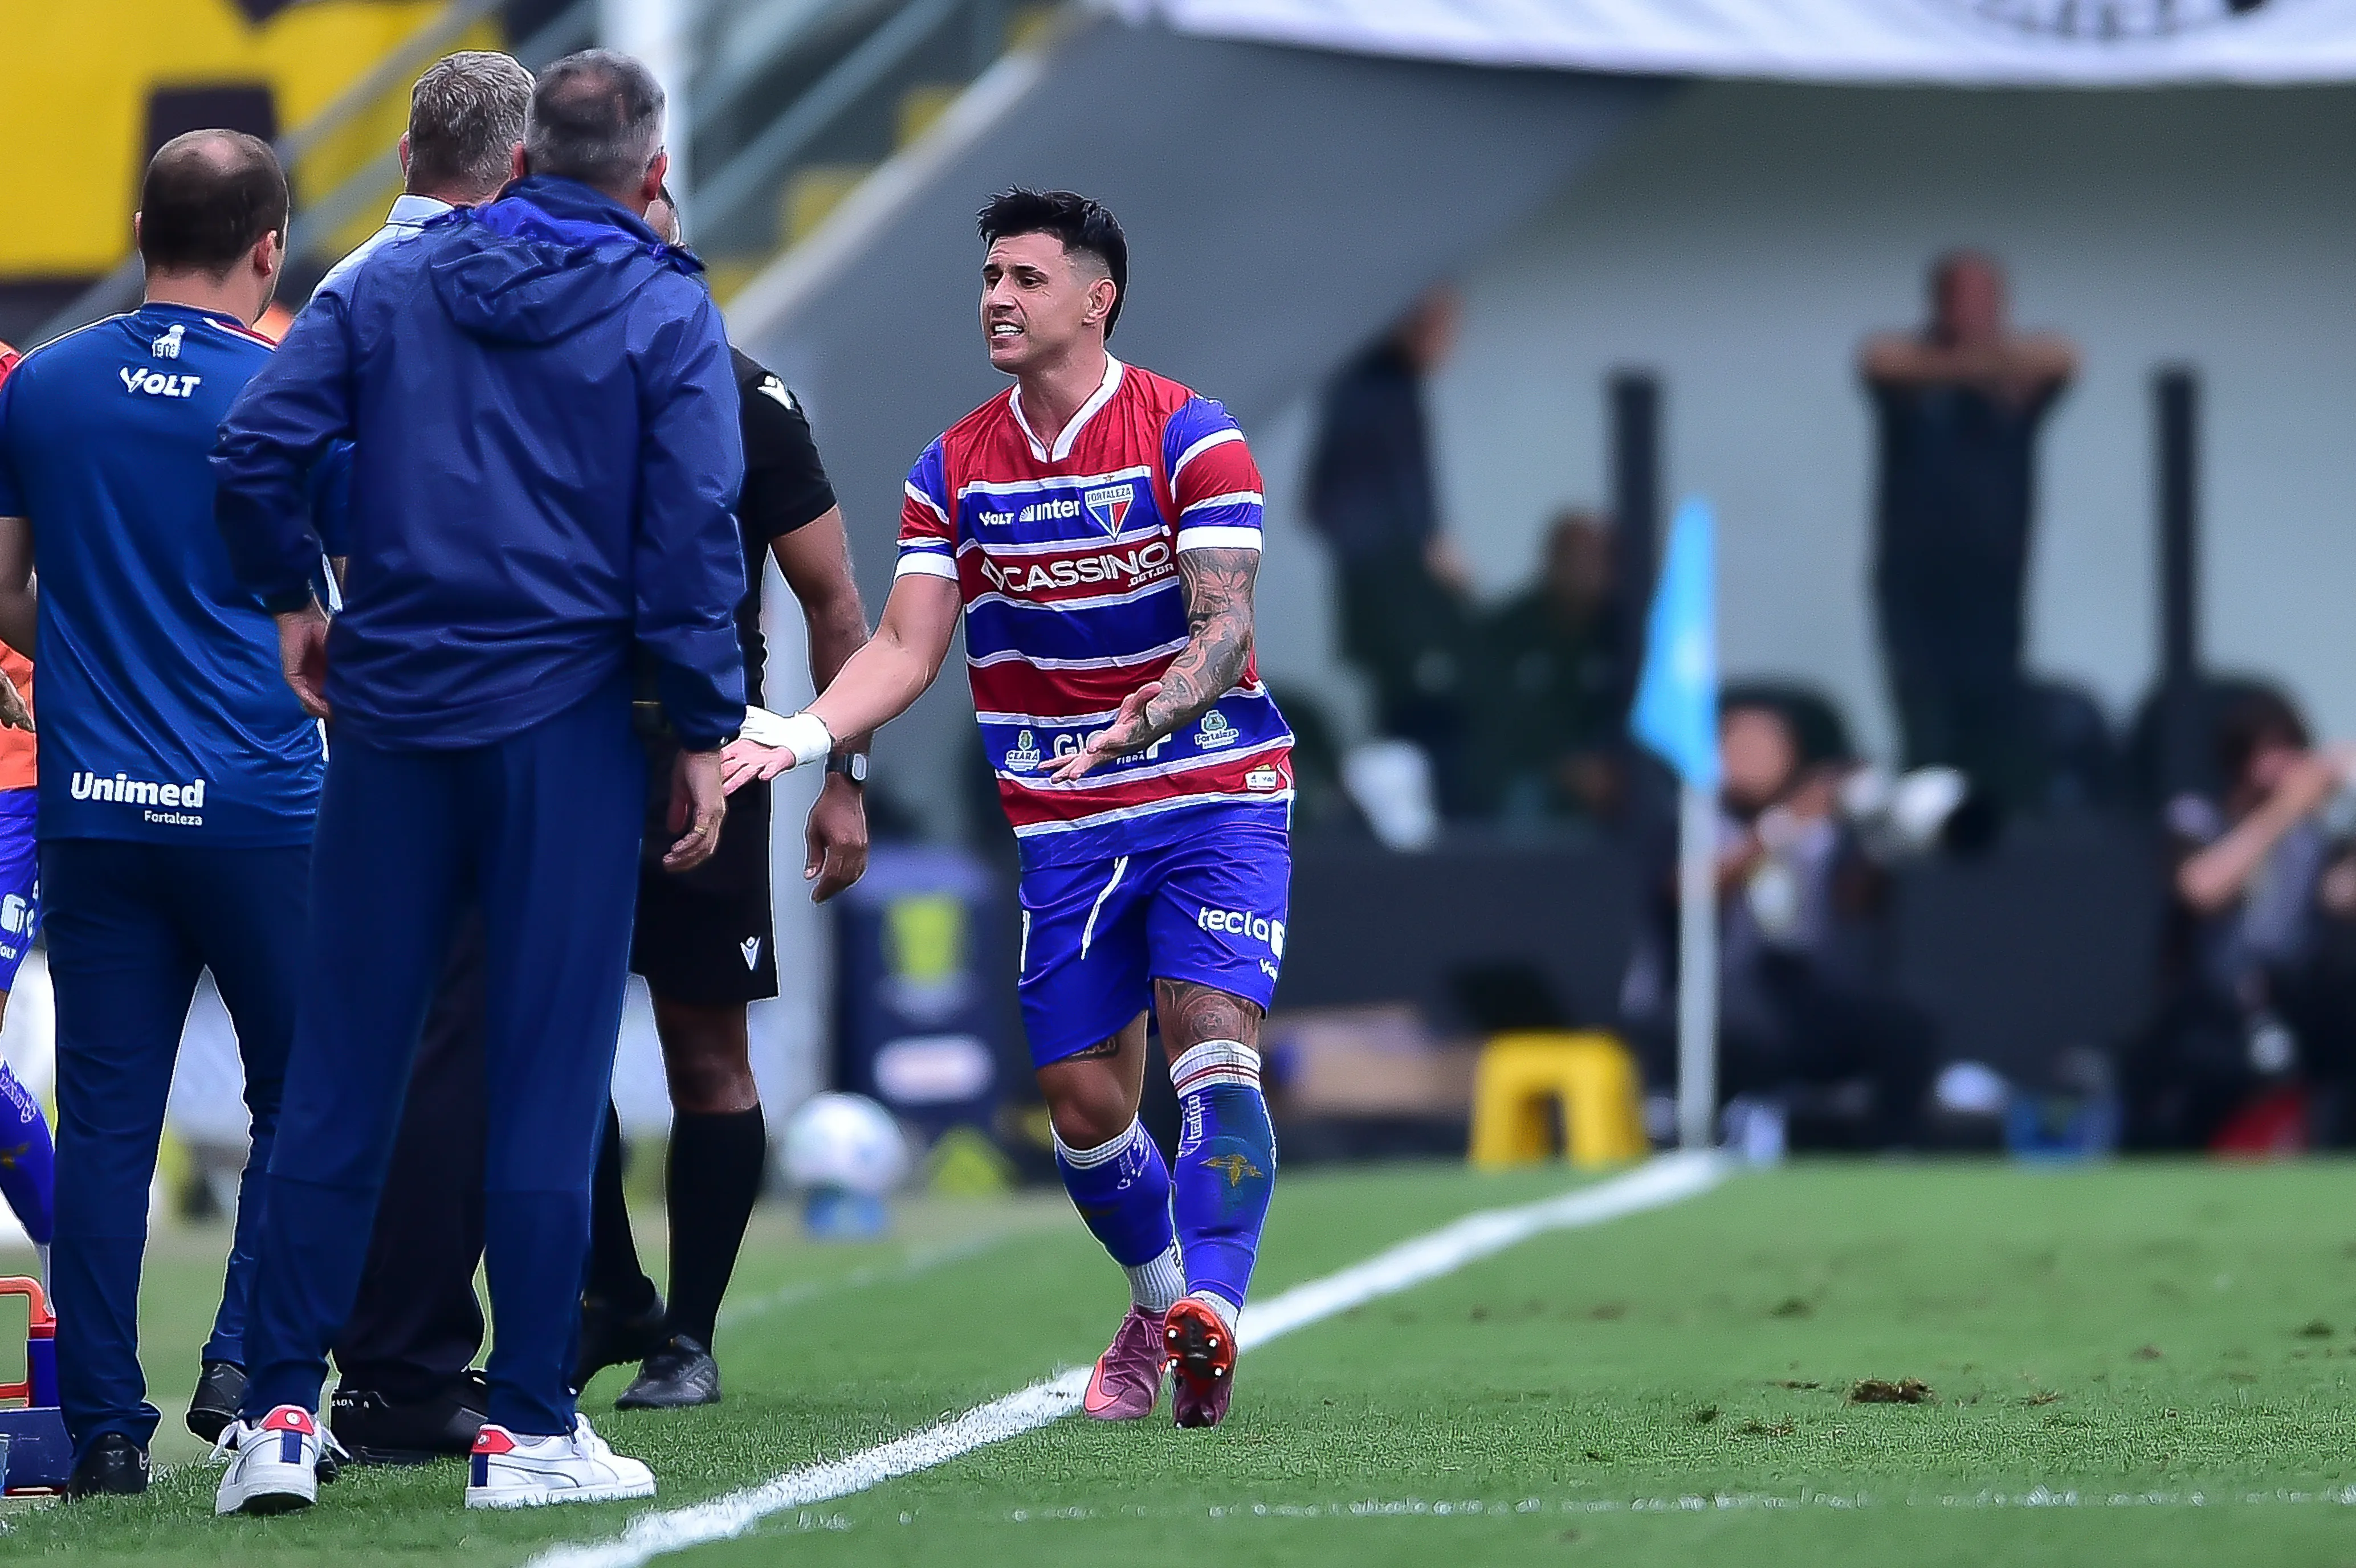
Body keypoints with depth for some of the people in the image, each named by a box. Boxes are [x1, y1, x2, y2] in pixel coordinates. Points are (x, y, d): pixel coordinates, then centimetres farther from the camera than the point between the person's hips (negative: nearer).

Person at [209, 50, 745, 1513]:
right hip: (566, 730, -3)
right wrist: (707, 734, -2)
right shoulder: (668, 317, -1)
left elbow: (257, 445, -1)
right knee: (548, 1077, 1)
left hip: (392, 722, 3)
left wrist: (294, 598, 13)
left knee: (342, 1073, 6)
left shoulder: (395, 283, 7)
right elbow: (691, 539, -8)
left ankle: (280, 1414, 4)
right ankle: (529, 1429, 1)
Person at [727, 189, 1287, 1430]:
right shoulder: (954, 469, 5)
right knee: (1083, 1105, 2)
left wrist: (1151, 717, -36)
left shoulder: (1189, 438, -8)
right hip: (1062, 824, 4)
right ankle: (1158, 1303, 24)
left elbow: (1224, 626, -16)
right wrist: (797, 737, -17)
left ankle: (1209, 1314, -29)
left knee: (1213, 1045, -21)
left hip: (1214, 792, -4)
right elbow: (905, 647, 0)